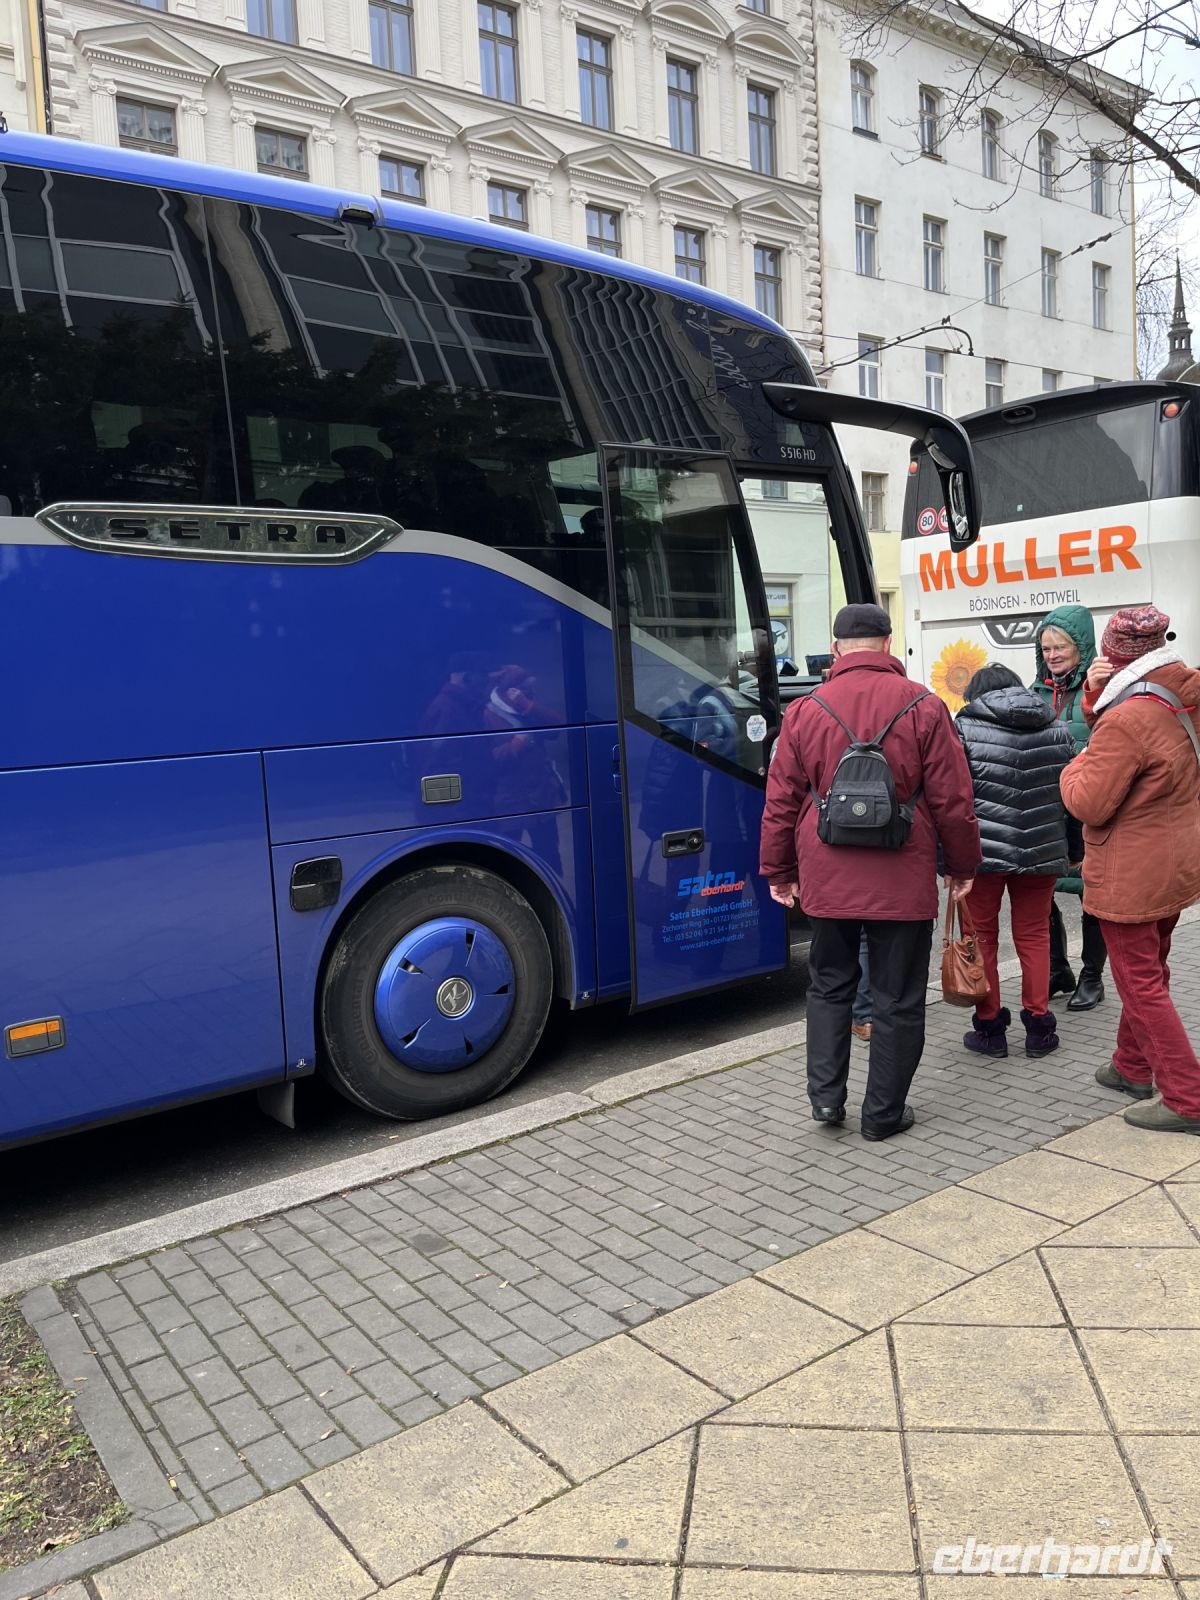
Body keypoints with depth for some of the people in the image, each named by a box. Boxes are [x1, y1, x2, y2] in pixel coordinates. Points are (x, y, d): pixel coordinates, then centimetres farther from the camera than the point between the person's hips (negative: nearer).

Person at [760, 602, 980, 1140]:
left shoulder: (804, 711, -1)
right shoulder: (922, 707, -5)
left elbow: (781, 801, 3)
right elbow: (953, 799, -2)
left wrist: (778, 871, 13)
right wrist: (962, 865, 11)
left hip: (827, 880, 2)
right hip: (903, 882, -1)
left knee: (829, 985, 19)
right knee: (897, 998, 10)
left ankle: (826, 1094, 14)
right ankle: (884, 1113, 19)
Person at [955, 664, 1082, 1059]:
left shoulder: (965, 728, -3)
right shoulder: (1057, 730, 9)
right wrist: (1075, 851, 22)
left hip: (981, 850, -3)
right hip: (1042, 852, 3)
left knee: (983, 936, 8)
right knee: (1034, 935, 14)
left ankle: (989, 1027, 13)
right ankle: (1039, 1027, 18)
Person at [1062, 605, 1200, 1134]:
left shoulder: (1127, 719, -25)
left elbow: (1089, 803, -23)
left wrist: (1076, 767, -4)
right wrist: (1096, 697, 0)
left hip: (1131, 876, -9)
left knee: (1140, 983, 0)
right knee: (1148, 971, 21)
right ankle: (1133, 1067, 37)